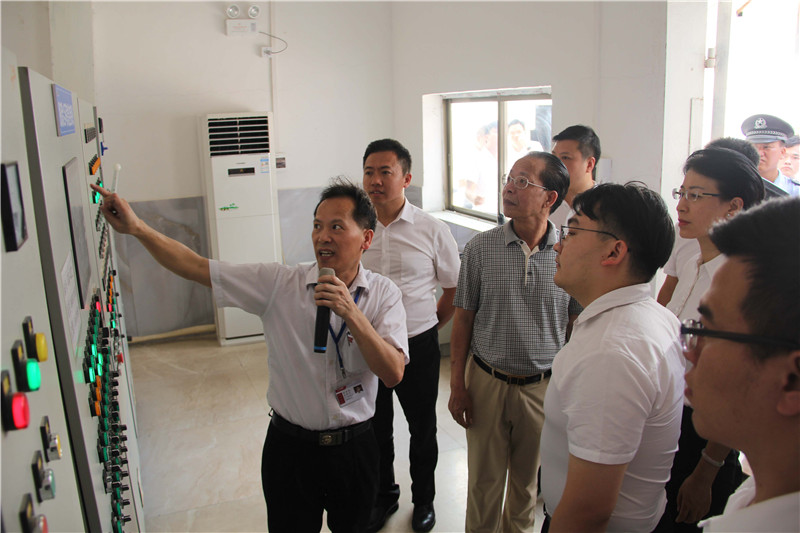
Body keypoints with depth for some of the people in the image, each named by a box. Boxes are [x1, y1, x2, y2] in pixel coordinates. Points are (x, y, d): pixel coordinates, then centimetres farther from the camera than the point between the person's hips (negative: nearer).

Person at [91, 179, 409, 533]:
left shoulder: (383, 294, -9)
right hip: (290, 447, 0)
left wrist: (351, 313, -29)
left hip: (354, 447, 1)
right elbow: (196, 267, -11)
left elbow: (393, 374, -19)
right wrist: (136, 227, -22)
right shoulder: (279, 284, -10)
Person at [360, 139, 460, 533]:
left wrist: (428, 328, 6)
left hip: (418, 347, -1)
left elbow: (454, 289, 2)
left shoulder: (432, 230, -10)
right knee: (375, 428, 18)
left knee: (422, 429, 16)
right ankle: (383, 495, 43)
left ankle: (424, 499, 41)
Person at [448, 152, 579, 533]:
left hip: (544, 386, 1)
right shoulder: (480, 248, -7)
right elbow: (463, 319, -1)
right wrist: (457, 385, -2)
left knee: (528, 479, 20)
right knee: (484, 479, 14)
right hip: (487, 382, 0)